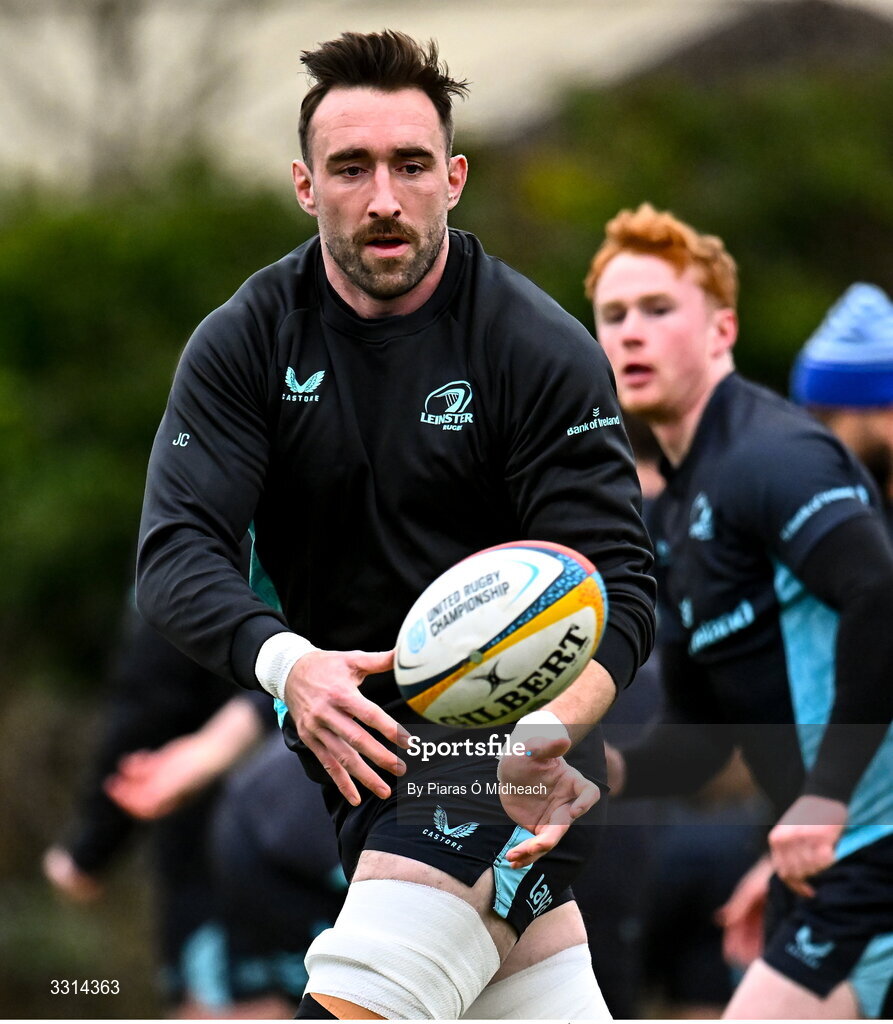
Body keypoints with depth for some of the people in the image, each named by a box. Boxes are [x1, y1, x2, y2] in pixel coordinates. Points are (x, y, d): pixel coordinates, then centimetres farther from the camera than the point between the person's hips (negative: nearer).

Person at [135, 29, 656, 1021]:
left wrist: (548, 735, -33)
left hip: (509, 709, -4)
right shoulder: (246, 341, -1)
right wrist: (286, 663, -32)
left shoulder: (545, 350, -8)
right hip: (341, 706, 4)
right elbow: (176, 548, -10)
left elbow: (617, 584, -12)